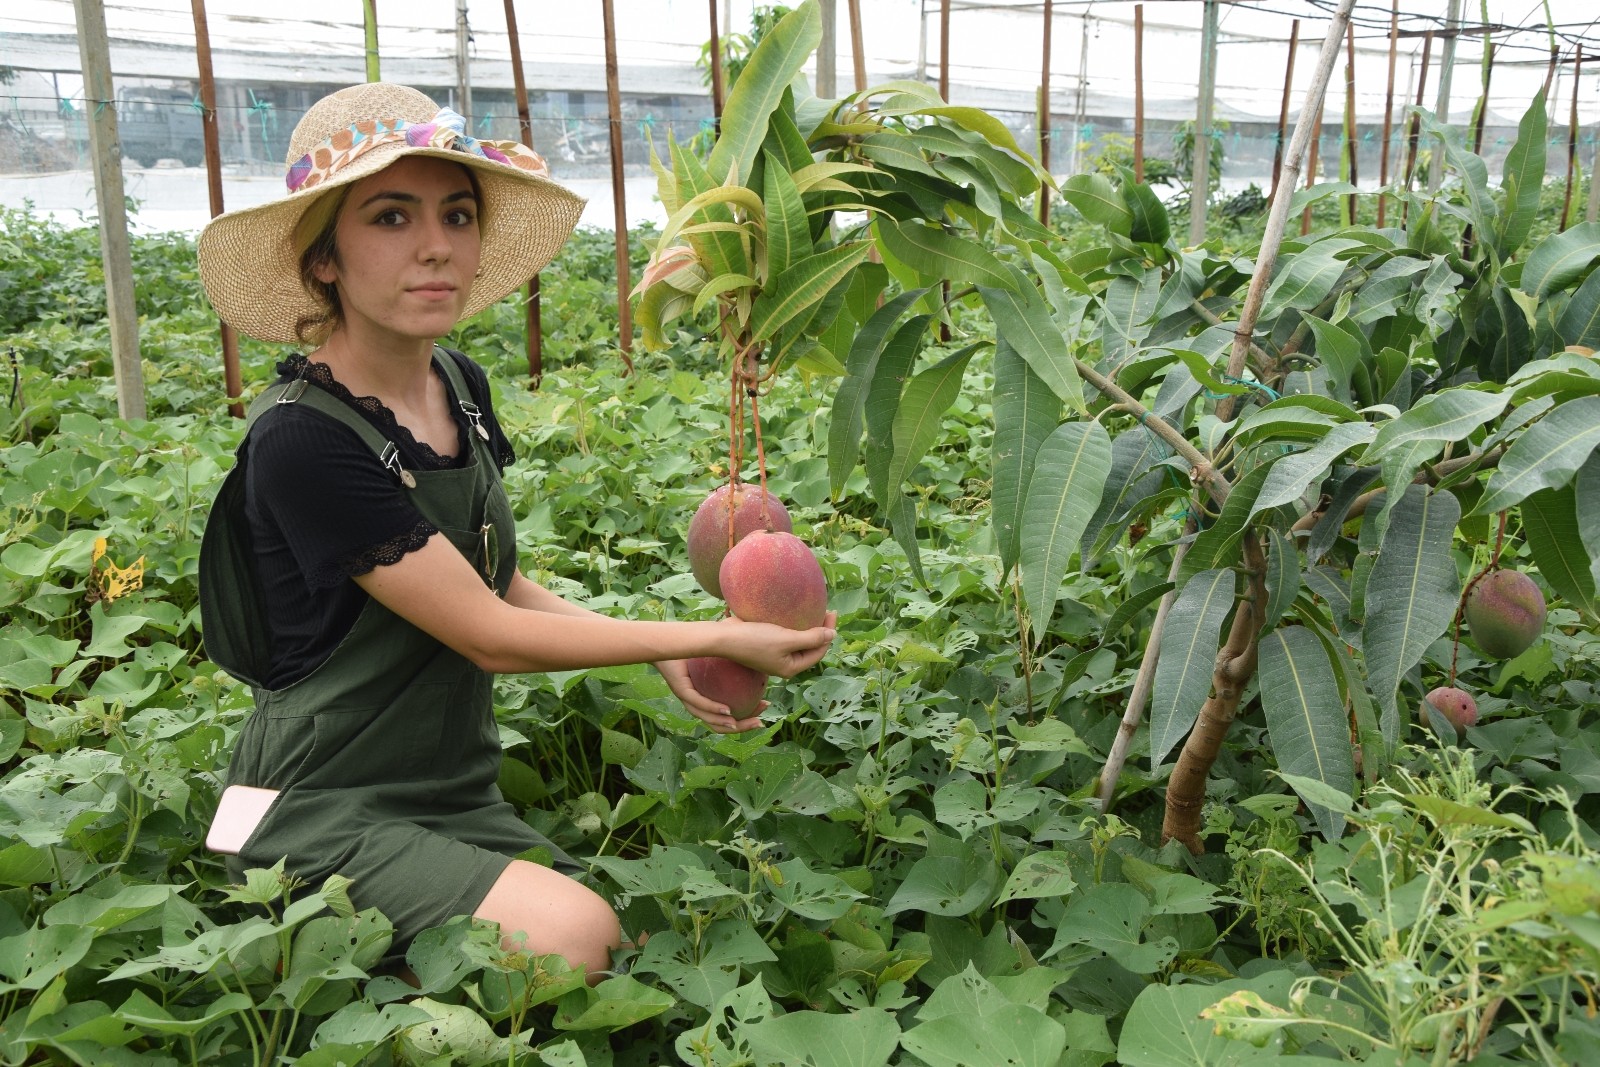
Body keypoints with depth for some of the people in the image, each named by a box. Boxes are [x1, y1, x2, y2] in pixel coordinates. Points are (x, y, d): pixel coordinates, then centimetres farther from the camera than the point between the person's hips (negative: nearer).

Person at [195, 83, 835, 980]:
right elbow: (488, 635, -20)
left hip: (460, 798, 7)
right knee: (571, 935, -27)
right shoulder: (303, 439, -22)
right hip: (327, 815, -7)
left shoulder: (460, 385, 2)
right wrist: (713, 639, -14)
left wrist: (665, 656, -1)